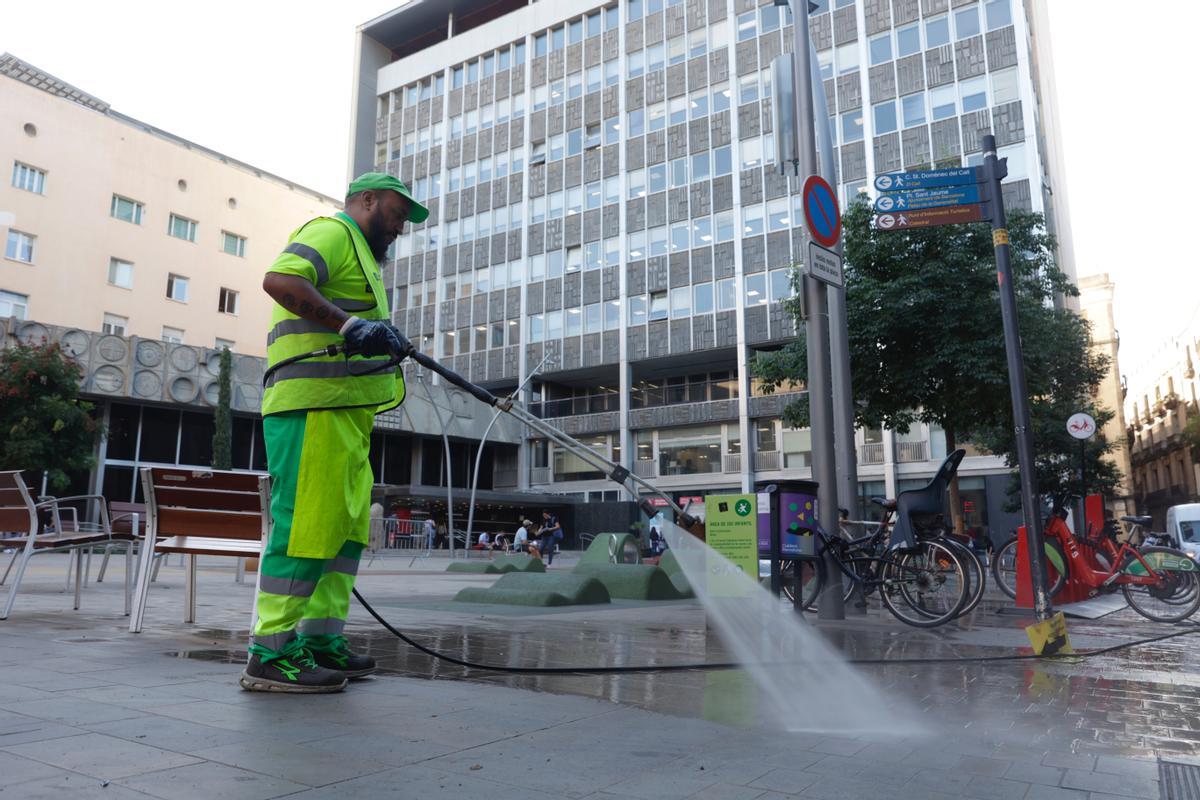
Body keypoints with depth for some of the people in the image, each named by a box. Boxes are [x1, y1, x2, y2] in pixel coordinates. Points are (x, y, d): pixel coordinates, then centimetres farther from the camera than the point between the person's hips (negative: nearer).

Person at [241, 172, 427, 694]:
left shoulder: (359, 253, 31)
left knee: (348, 528, 11)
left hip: (346, 415, 11)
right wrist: (350, 324, -25)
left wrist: (386, 343, 20)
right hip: (313, 407, -11)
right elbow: (279, 279, -21)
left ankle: (320, 641, 18)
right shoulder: (333, 232, -2)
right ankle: (271, 655, -4)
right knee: (306, 526, -10)